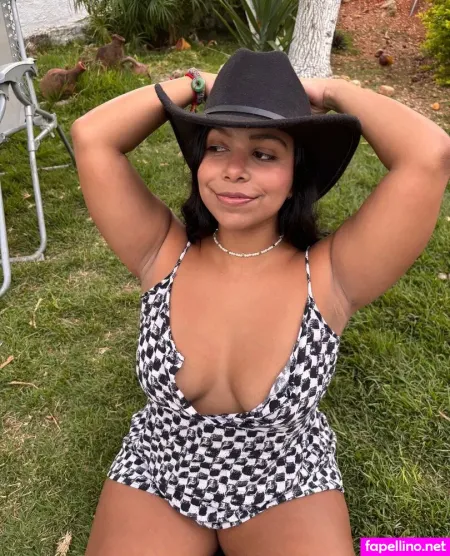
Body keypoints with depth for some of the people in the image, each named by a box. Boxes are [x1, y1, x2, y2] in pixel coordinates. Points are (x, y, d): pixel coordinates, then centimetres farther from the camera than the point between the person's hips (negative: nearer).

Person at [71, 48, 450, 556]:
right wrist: (197, 84, -12)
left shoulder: (329, 276, -20)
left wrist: (332, 93, -14)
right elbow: (90, 137, -17)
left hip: (288, 484, 0)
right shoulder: (163, 255, -14)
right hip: (157, 472, 1)